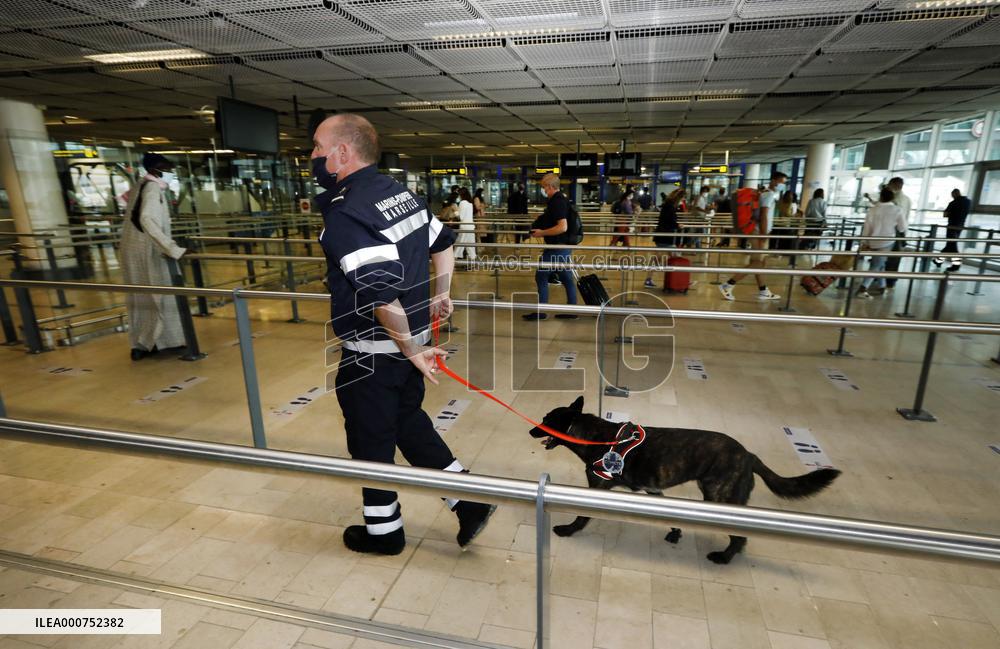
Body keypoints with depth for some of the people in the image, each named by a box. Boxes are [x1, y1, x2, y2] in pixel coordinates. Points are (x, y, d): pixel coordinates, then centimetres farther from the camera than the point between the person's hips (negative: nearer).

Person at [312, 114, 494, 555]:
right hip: (413, 339, 8)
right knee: (409, 423, 23)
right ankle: (469, 502, 27)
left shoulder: (344, 213, -22)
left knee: (371, 440, 12)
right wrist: (442, 294, 22)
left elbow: (381, 294, -30)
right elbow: (443, 241, 17)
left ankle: (383, 531, 33)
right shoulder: (401, 193, 5)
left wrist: (412, 350, -20)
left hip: (372, 353, -8)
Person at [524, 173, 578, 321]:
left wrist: (542, 233, -20)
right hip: (563, 246, 10)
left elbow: (563, 227, -27)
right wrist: (539, 226, 18)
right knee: (567, 278, 11)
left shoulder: (557, 202, -18)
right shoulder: (560, 199, 12)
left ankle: (541, 311, 7)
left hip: (556, 247, -10)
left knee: (541, 276, 0)